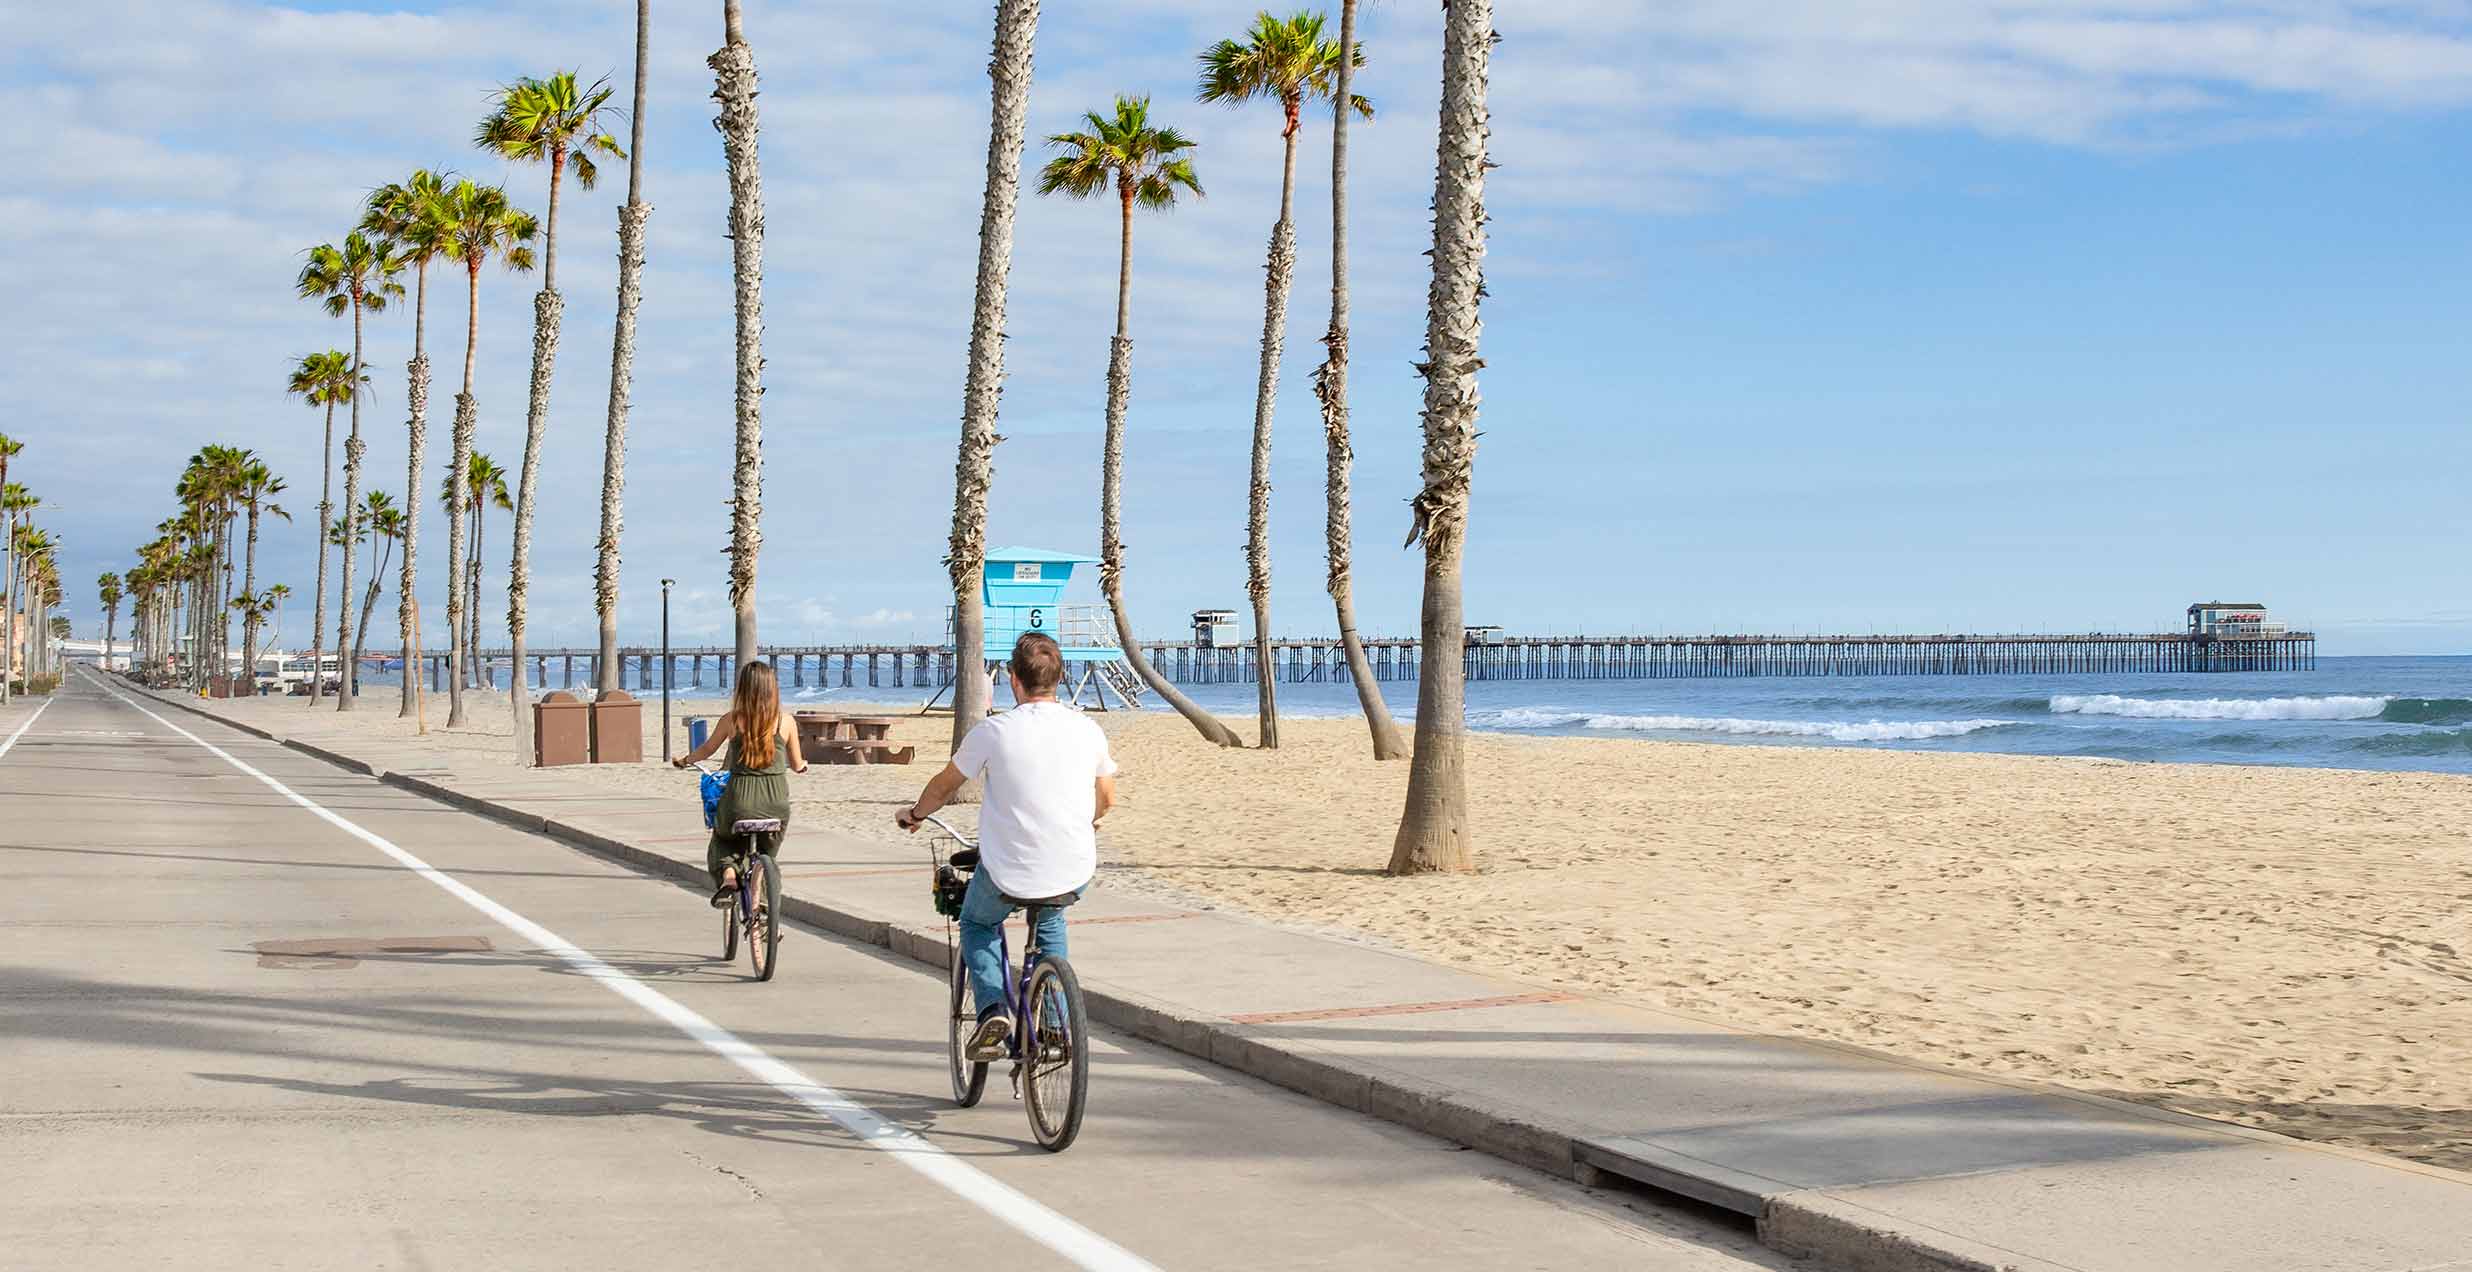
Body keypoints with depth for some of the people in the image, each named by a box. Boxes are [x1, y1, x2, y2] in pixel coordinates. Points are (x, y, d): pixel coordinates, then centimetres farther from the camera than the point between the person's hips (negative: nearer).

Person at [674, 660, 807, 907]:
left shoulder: (731, 720, -3)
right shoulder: (785, 722, -1)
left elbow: (707, 749, 14)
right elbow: (797, 765, 11)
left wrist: (684, 760, 35)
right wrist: (802, 765, 35)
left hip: (740, 797, -1)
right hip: (777, 803, 1)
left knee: (721, 840, 28)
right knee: (766, 856, 25)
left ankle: (727, 876, 1)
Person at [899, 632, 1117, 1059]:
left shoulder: (993, 732, -9)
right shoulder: (1087, 730, -1)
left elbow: (944, 786, 7)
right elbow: (1106, 799, 16)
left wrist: (914, 814, 29)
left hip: (1008, 875, -3)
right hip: (1074, 875, 3)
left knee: (977, 923, 29)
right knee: (1050, 924, 36)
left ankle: (992, 1009, 7)